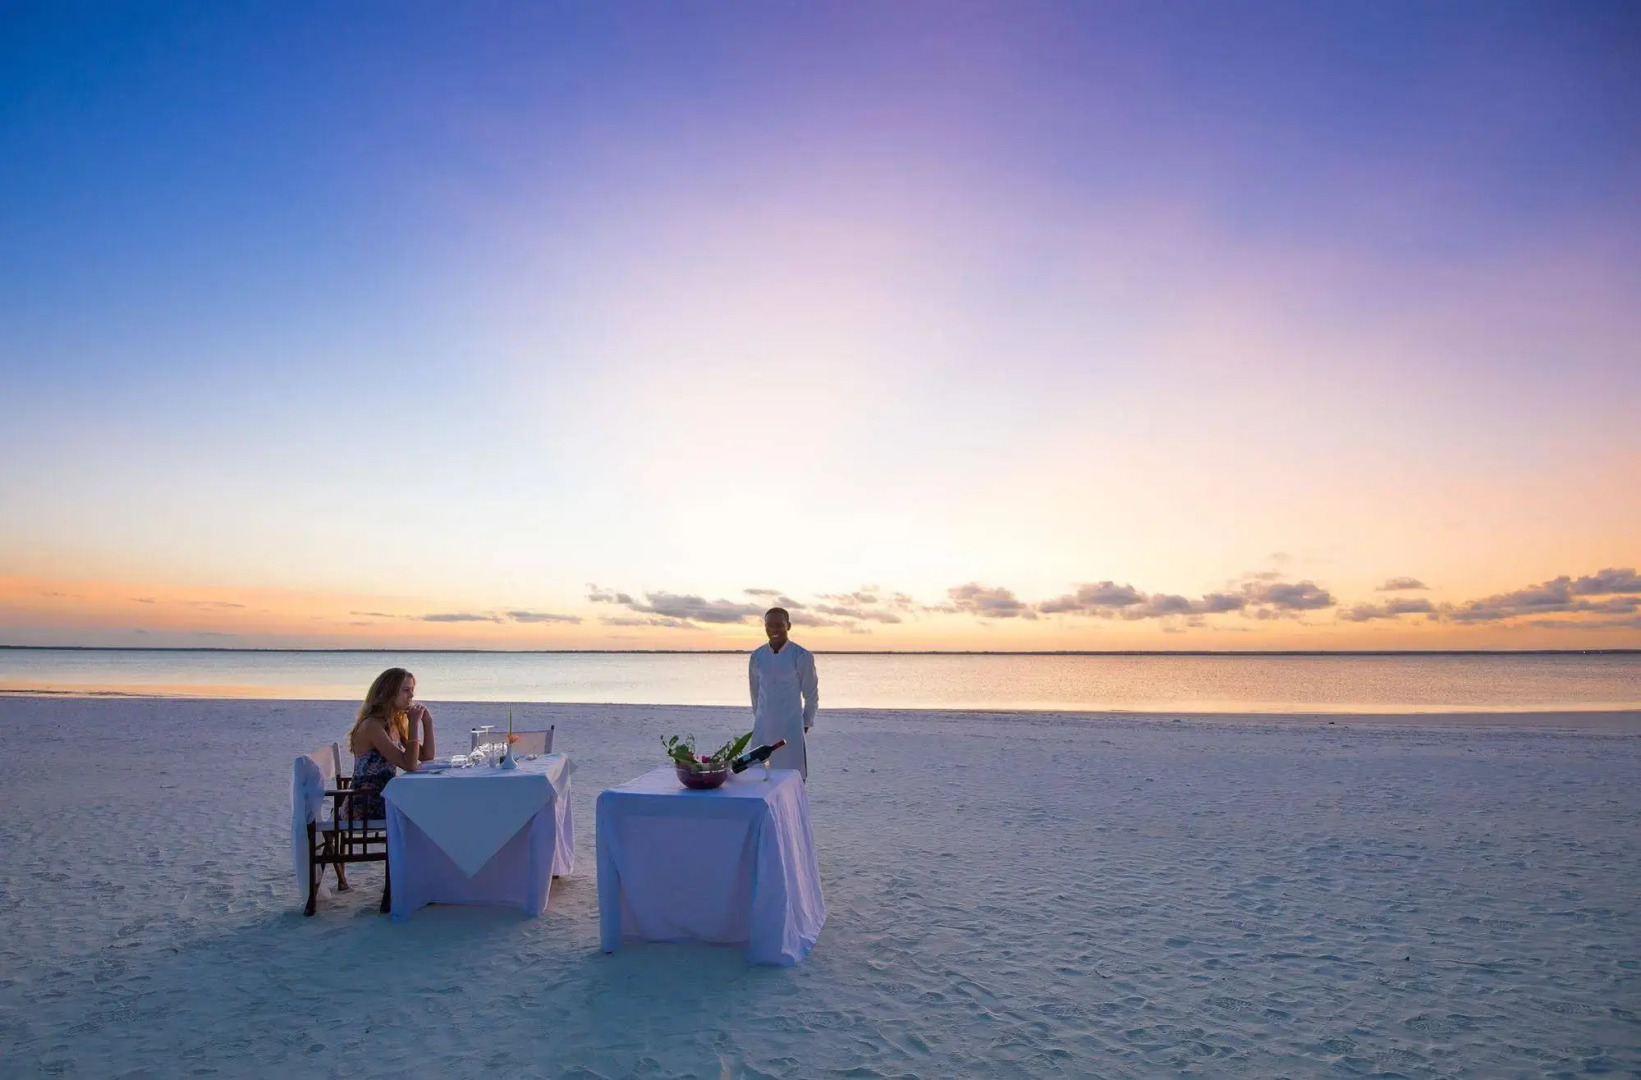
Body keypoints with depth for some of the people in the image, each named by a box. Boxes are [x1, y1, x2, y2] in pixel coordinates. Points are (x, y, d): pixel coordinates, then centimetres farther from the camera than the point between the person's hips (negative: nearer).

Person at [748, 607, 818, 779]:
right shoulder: (757, 656, 3)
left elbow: (811, 694, 2)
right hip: (762, 729, 4)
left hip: (790, 728, -4)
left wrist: (806, 722, 11)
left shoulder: (801, 656, -9)